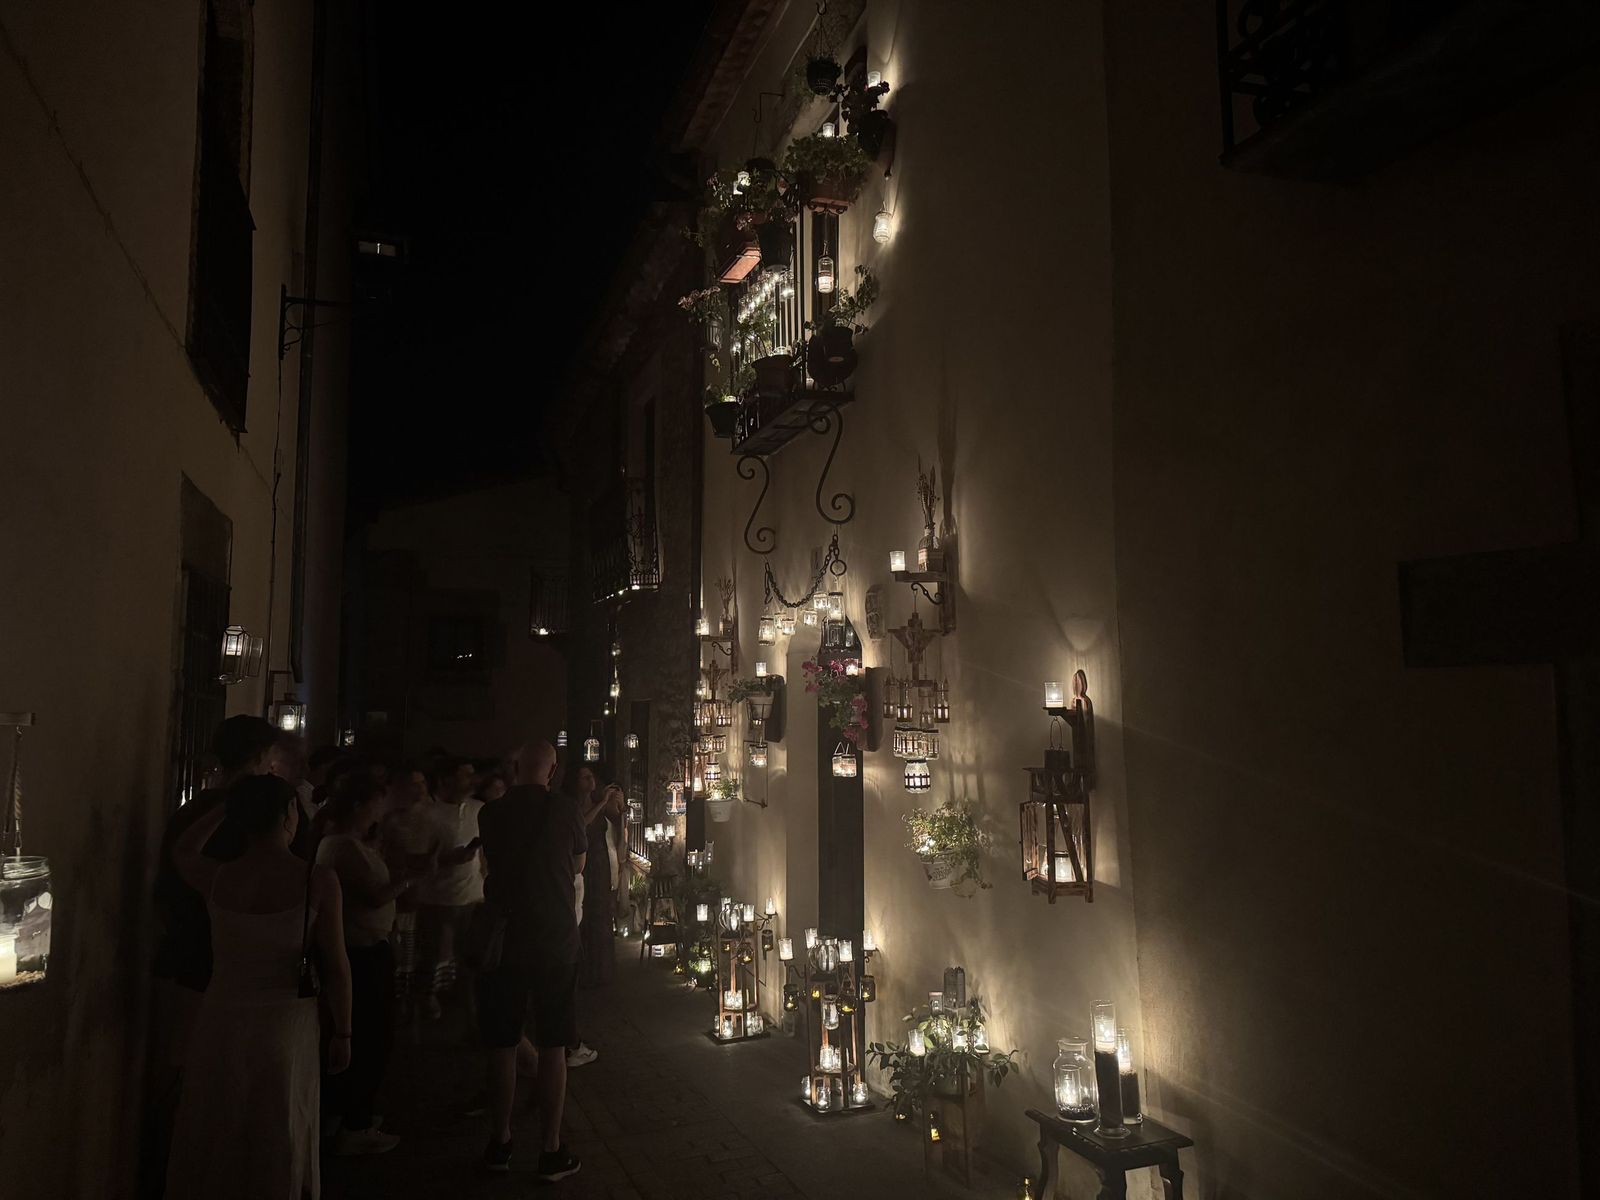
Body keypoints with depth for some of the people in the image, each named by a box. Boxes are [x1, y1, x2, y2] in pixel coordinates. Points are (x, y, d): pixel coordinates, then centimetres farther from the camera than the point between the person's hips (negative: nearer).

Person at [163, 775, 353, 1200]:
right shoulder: (318, 881, -15)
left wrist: (227, 806, 19)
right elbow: (336, 967, -10)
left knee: (213, 1143, 19)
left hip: (220, 1021, 3)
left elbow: (181, 851, 21)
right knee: (275, 1148, 13)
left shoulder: (217, 878, -5)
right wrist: (342, 1033, 1)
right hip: (284, 1025, -3)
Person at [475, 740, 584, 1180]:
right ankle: (550, 1151, 12)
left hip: (503, 941, 2)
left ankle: (500, 1142, 25)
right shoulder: (564, 808, -8)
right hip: (556, 941, -2)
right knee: (552, 1048, 7)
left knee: (502, 1045, 14)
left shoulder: (492, 813, -3)